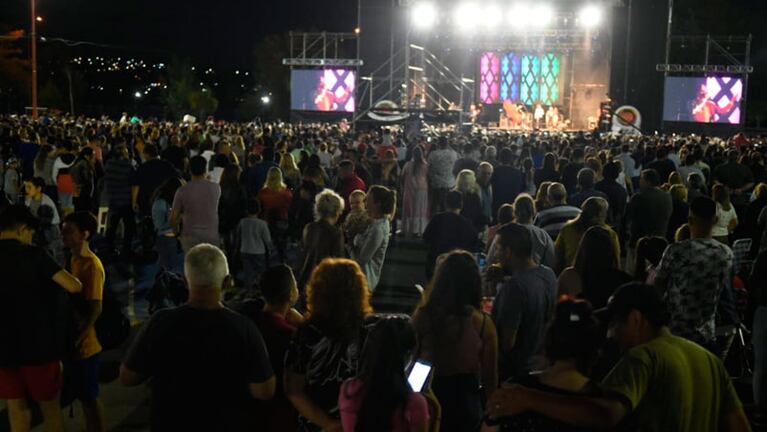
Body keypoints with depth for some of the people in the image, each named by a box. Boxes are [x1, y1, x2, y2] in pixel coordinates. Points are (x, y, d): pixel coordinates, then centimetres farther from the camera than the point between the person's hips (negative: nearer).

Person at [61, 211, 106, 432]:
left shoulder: (92, 265, -19)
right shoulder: (74, 260, 8)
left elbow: (95, 309, -22)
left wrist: (78, 339, -26)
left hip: (85, 344, -8)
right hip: (74, 340, 8)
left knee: (90, 396, 3)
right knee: (83, 395, 18)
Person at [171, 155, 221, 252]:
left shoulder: (182, 191, -8)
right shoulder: (216, 188, -3)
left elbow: (173, 218, -5)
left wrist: (177, 233, 14)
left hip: (190, 238, -1)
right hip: (212, 237, 1)